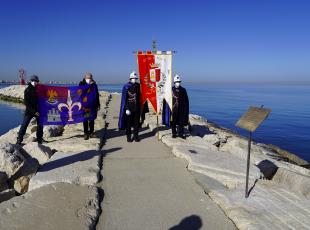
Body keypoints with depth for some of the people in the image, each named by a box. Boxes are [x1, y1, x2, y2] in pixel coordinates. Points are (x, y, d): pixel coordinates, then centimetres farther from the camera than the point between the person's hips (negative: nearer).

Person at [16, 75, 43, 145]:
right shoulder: (27, 90, -6)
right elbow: (26, 103, -11)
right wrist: (34, 111, -18)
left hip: (38, 110, 4)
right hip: (29, 111, -4)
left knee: (40, 126, 8)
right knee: (24, 125, -7)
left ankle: (39, 140, 22)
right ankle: (19, 140, 0)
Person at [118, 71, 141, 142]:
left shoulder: (138, 86, 7)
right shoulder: (126, 86, -4)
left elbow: (140, 97, 12)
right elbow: (124, 98, -6)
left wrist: (140, 107, 8)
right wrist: (126, 108, -12)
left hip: (136, 108, 3)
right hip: (129, 108, -3)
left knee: (136, 123, 9)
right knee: (128, 123, 4)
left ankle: (136, 136, 20)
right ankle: (128, 137, 15)